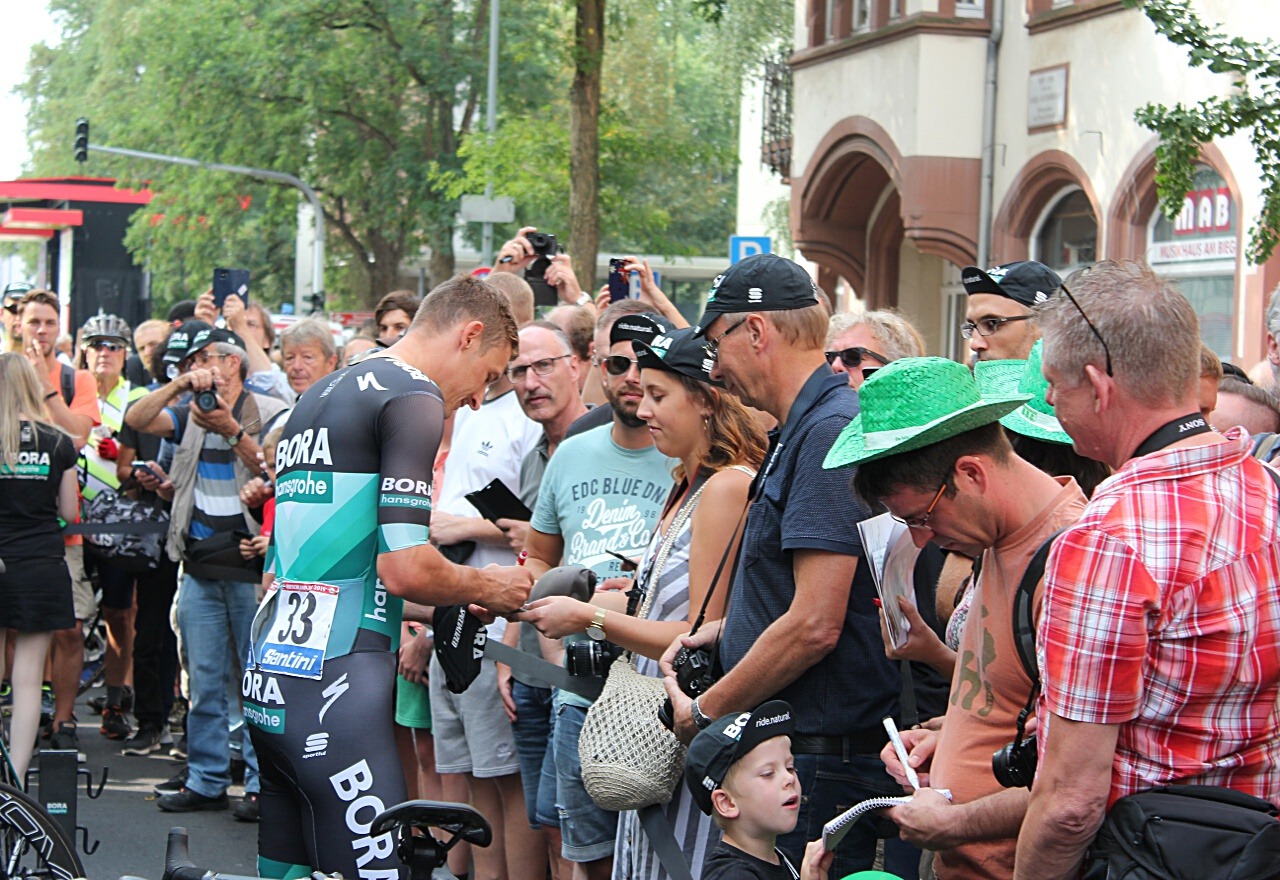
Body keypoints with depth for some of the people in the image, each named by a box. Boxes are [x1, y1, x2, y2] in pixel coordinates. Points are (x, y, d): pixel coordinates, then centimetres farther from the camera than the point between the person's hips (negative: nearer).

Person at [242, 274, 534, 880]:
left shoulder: (321, 396, 21)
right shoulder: (414, 397, -8)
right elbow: (404, 569, -16)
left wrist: (427, 616, 28)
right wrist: (489, 587, 2)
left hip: (267, 681, 10)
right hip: (333, 689, -10)